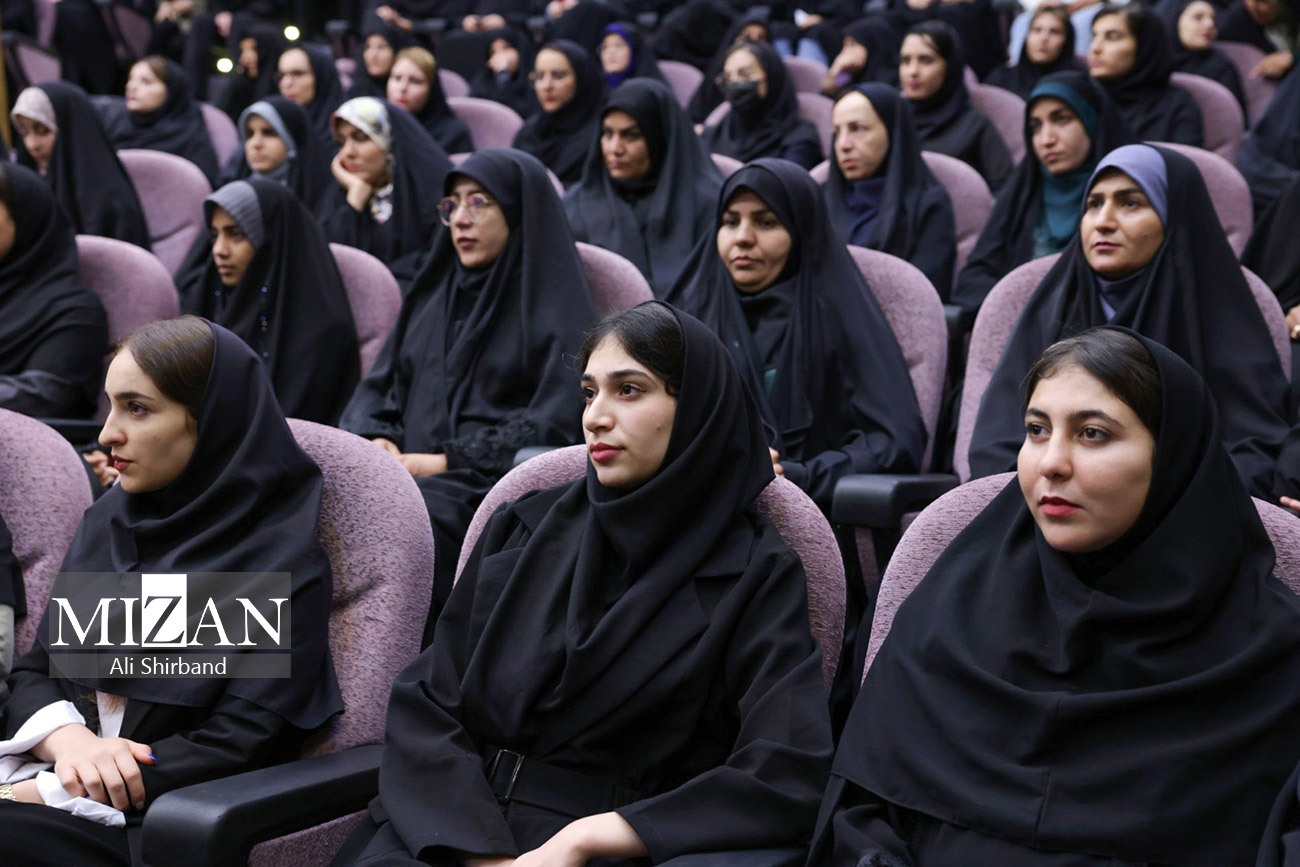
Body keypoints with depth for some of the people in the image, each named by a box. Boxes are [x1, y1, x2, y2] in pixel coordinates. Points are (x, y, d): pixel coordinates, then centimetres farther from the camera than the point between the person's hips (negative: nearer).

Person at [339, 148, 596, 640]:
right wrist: (377, 438, -2)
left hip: (488, 488, -6)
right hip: (409, 473, 6)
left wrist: (449, 461, -12)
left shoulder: (554, 308, 3)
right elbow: (380, 383, 21)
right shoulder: (432, 295, 23)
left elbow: (554, 424, -8)